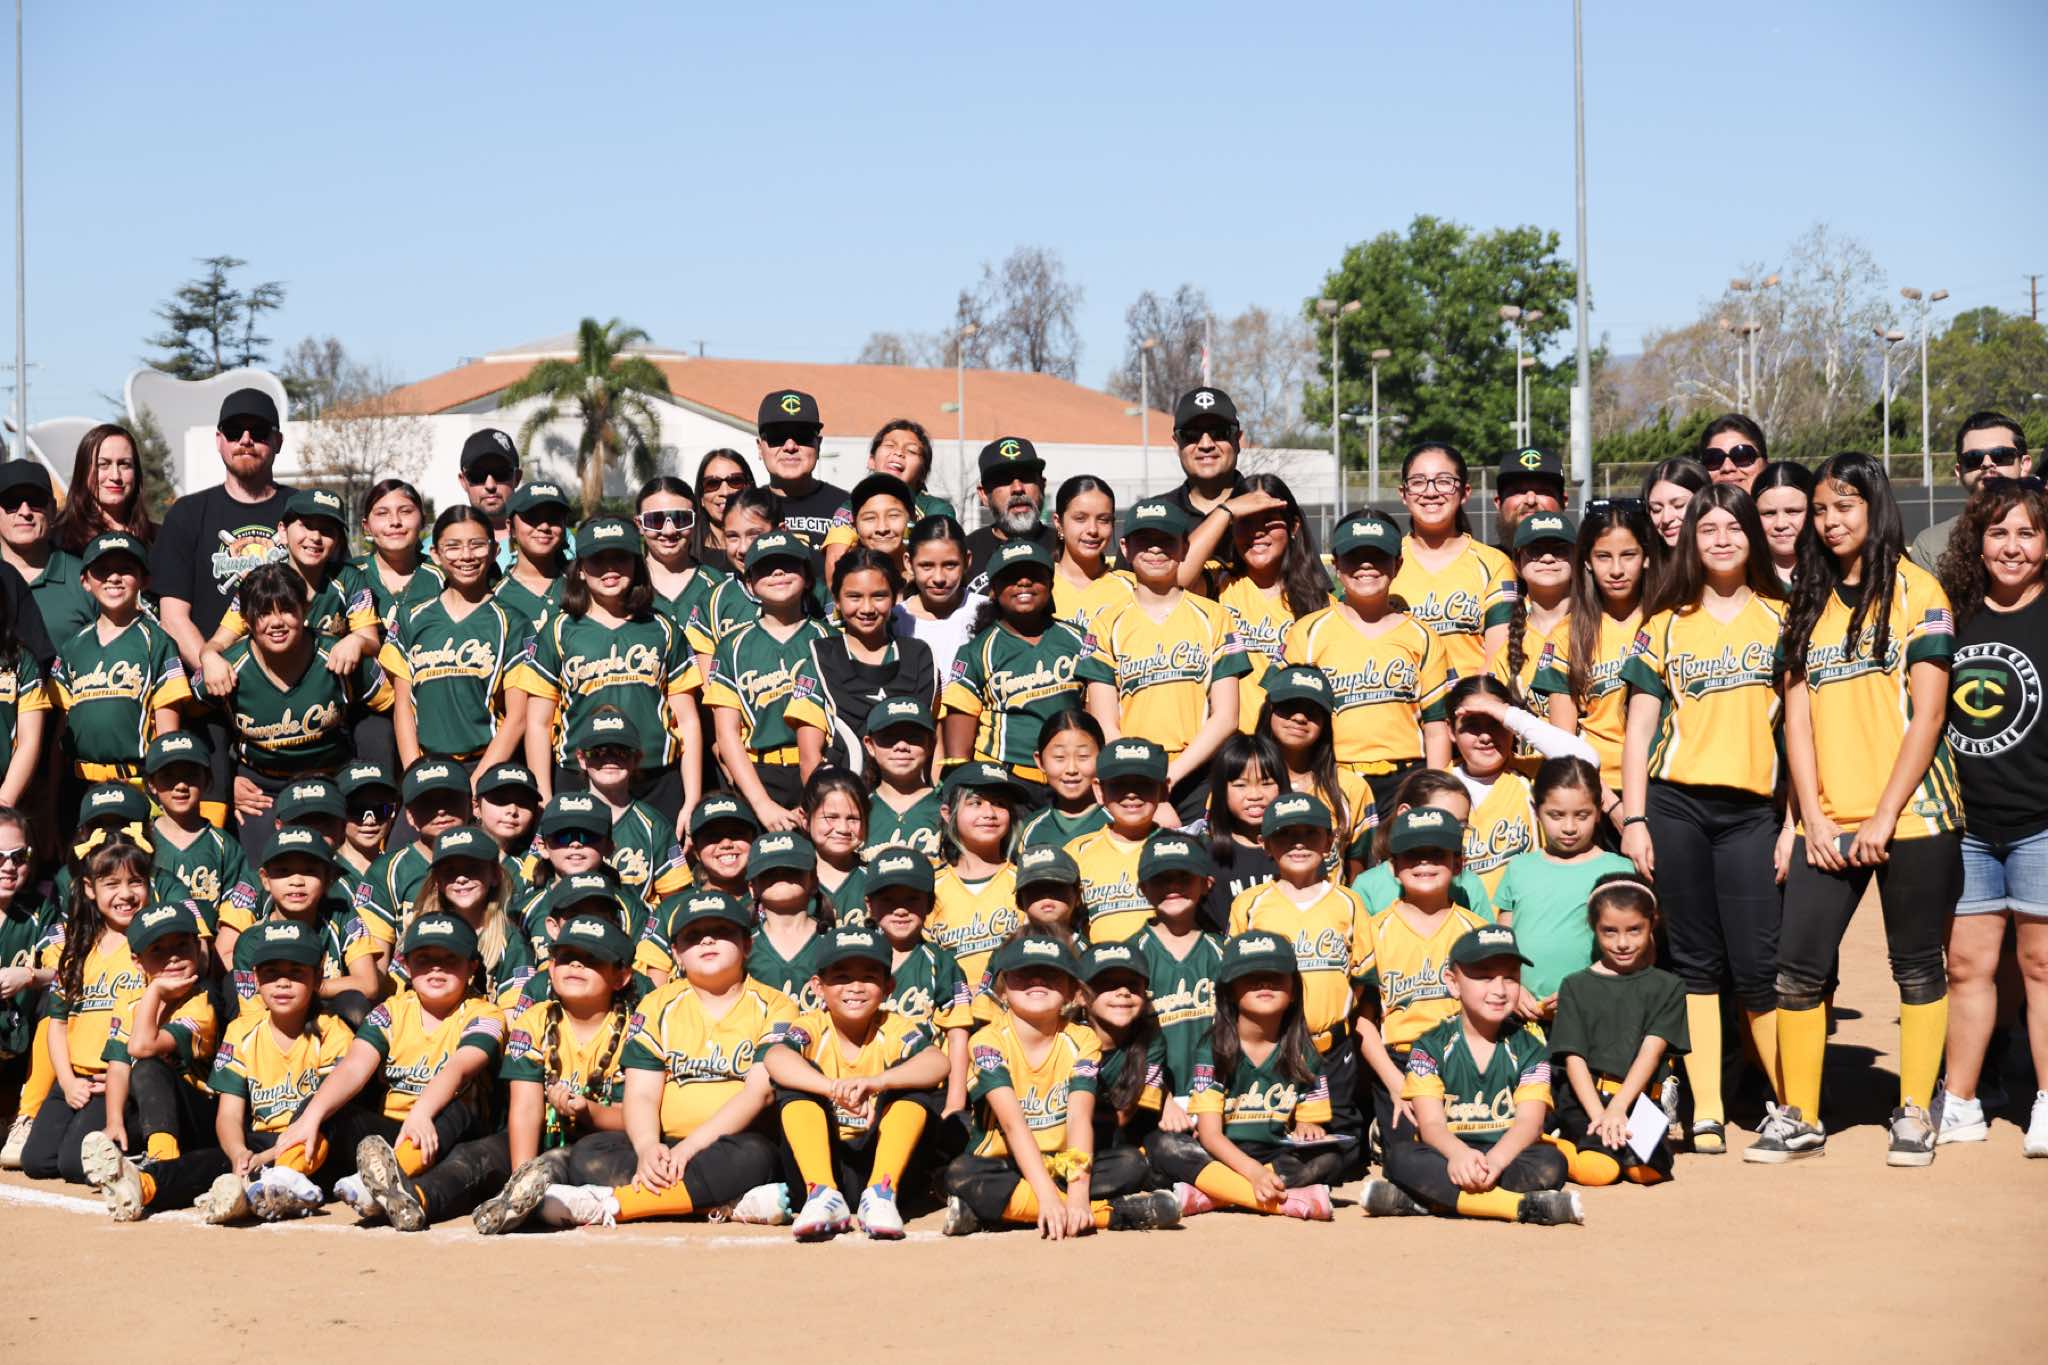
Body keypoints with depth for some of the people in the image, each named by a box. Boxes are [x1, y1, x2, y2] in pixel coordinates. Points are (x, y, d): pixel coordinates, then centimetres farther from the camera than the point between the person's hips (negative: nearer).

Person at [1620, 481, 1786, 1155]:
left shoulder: (1781, 619, 9)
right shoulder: (1665, 625, 10)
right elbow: (1640, 727, 8)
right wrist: (1634, 819, -1)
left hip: (1751, 809, -1)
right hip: (1675, 803, 1)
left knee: (1758, 966, -6)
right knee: (1695, 961, 4)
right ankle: (1705, 1111, 8)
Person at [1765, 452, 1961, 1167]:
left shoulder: (1915, 591, -1)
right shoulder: (1807, 604, 13)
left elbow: (1926, 713, -7)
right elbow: (1798, 717, 8)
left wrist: (1885, 817, -13)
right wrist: (1813, 819, -2)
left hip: (1910, 817, -4)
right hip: (1827, 823, 4)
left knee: (1917, 968, 5)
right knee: (1798, 968, -2)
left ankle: (1915, 1114, 16)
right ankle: (1800, 1118, 10)